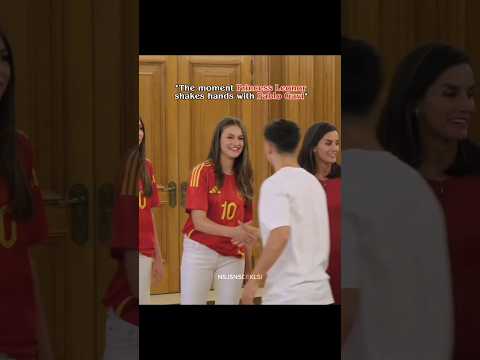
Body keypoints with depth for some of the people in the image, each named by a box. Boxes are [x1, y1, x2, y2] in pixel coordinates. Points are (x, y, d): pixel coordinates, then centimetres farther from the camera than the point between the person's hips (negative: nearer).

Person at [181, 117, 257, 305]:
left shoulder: (243, 177, 6)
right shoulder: (202, 171, -8)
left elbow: (246, 225, 10)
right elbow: (199, 221, -15)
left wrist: (248, 263, 5)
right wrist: (232, 232, -30)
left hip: (233, 256, 4)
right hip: (200, 251, -4)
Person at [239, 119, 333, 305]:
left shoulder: (275, 184, -12)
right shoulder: (313, 181, 13)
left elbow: (280, 236, -23)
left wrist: (253, 280, -16)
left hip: (287, 293, -7)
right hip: (319, 289, 7)